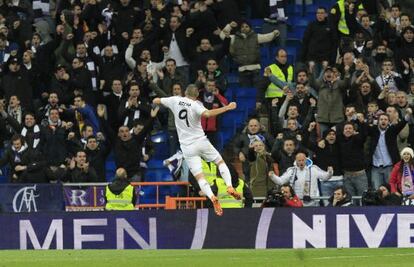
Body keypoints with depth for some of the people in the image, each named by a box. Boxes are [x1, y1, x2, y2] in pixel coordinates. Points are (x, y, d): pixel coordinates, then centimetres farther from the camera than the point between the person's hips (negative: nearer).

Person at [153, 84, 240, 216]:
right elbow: (207, 114, -29)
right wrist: (227, 107, -24)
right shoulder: (195, 105, -9)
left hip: (187, 147, 2)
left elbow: (155, 101, 13)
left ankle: (212, 197, -25)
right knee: (221, 162, 17)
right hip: (201, 141, -2)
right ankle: (230, 187, -3)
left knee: (199, 176, -2)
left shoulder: (175, 100, 1)